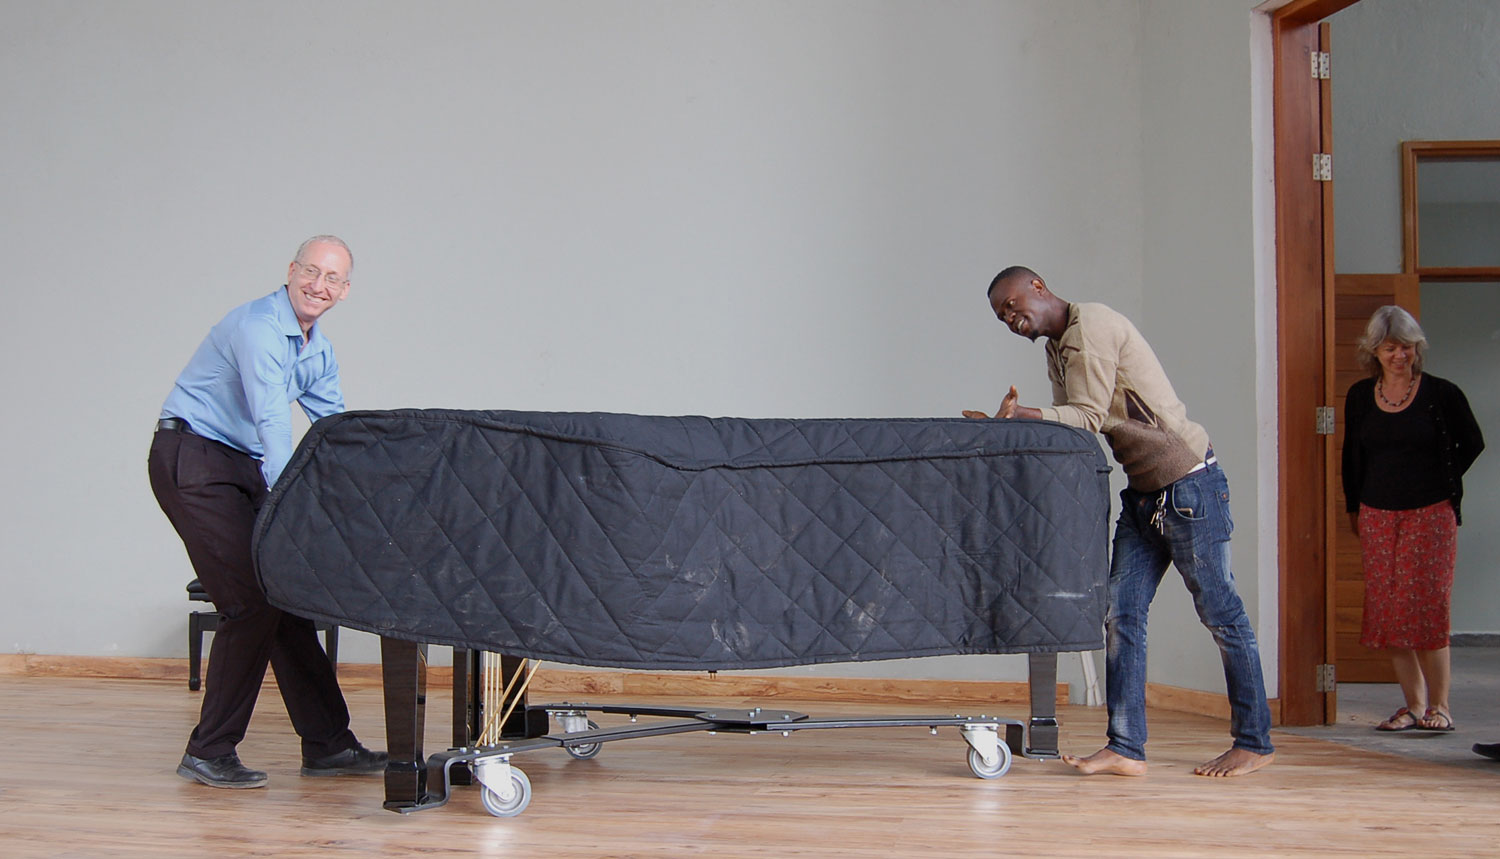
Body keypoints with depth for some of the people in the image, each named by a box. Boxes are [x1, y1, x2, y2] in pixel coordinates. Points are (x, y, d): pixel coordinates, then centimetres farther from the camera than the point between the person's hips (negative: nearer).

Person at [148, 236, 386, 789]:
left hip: (244, 467, 9)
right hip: (192, 461, -9)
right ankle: (208, 753, -4)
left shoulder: (318, 349, 12)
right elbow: (272, 422, -28)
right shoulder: (257, 327, -19)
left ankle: (327, 743, 11)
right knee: (251, 602, -13)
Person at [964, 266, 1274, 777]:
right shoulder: (1057, 350, 15)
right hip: (1142, 492, 9)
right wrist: (1010, 423, -5)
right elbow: (1067, 431, 7)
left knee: (1221, 613, 1)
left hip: (1189, 485, -9)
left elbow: (1088, 417, -20)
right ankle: (1126, 748, 1)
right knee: (1122, 614, 1)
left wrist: (1020, 414, -26)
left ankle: (1254, 743, 12)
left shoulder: (1090, 325, -13)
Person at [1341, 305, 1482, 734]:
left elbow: (1471, 444, 10)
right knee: (1388, 612, 1)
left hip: (1430, 515, -3)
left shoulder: (1441, 394, -3)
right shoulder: (1359, 397, 6)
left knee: (1426, 607, -8)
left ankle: (1439, 704, 3)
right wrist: (1353, 506, 14)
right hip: (1377, 517, 4)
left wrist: (1443, 484, 8)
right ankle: (1413, 705, 9)